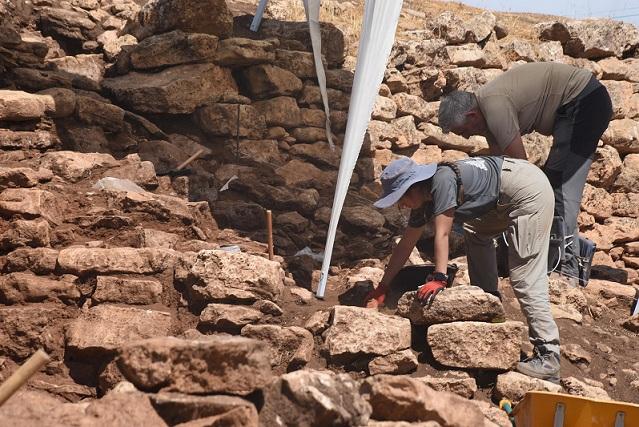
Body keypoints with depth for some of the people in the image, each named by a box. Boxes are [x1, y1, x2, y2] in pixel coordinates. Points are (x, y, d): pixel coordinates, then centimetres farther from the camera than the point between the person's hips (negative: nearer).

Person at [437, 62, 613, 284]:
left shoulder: (496, 107, -24)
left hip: (585, 103, -11)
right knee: (551, 180, 13)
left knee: (562, 180, -16)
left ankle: (566, 268, -18)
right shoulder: (485, 105, 6)